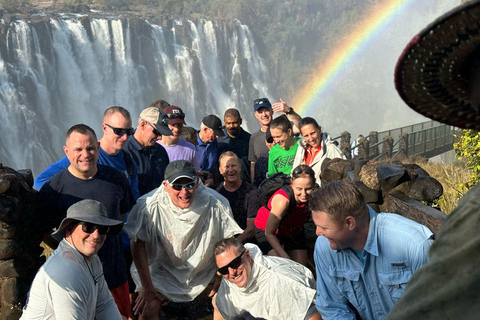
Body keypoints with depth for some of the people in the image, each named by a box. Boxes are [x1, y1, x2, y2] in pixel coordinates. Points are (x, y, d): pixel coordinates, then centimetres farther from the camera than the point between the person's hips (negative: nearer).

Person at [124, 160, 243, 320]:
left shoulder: (216, 204, -23)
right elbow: (138, 244, -14)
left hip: (205, 269, 2)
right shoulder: (149, 206, -27)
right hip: (163, 268, -1)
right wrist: (147, 288, -12)